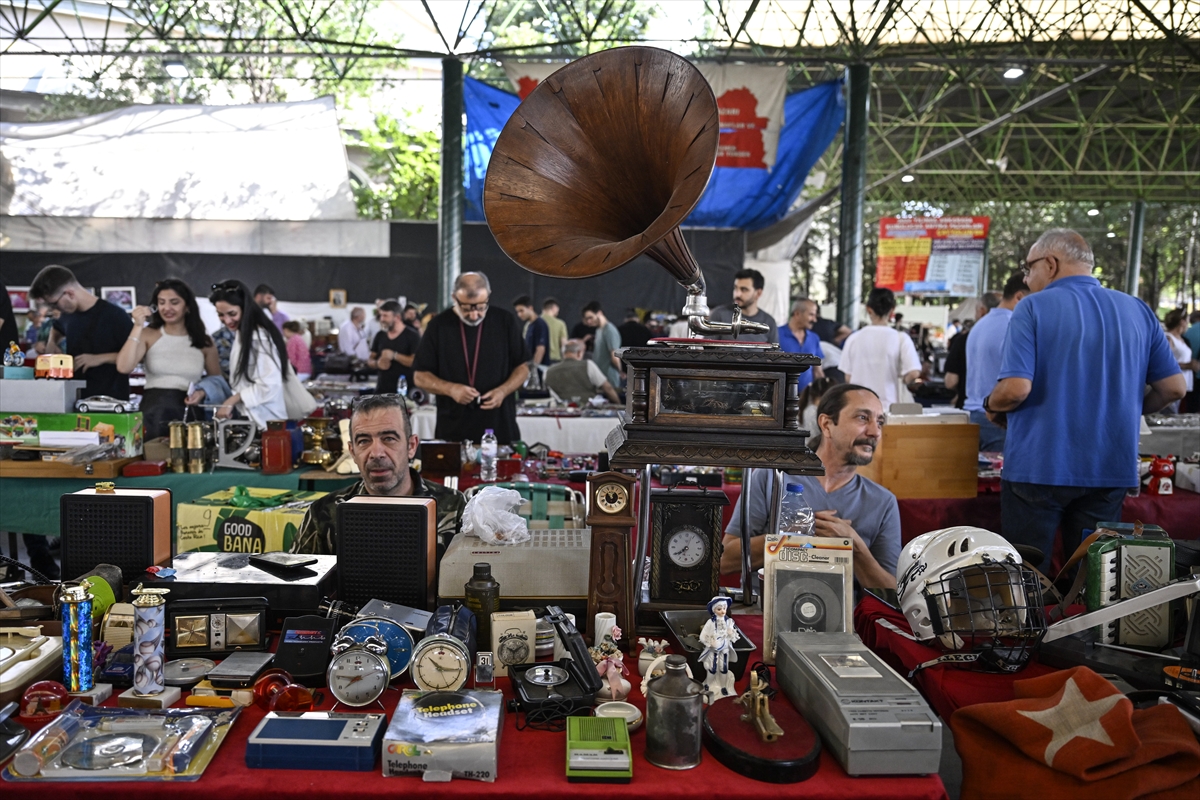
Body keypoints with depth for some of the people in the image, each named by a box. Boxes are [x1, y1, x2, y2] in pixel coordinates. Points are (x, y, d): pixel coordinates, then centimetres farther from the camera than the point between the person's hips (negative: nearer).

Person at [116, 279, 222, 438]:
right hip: (154, 411, -1)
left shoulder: (204, 342, 8)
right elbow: (123, 368, -9)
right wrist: (138, 326, -8)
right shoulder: (148, 335, 6)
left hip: (189, 412, 1)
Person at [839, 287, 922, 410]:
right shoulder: (901, 338, -6)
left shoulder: (854, 338, -1)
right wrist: (905, 380, 8)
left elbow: (848, 378, 4)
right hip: (888, 406, -2)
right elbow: (913, 374, -13)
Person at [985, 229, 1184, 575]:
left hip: (1038, 468, -4)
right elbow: (1173, 387, 6)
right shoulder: (1138, 310, 6)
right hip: (1111, 469, 5)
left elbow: (1016, 388, -19)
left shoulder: (1033, 308, -9)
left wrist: (991, 406, 1)